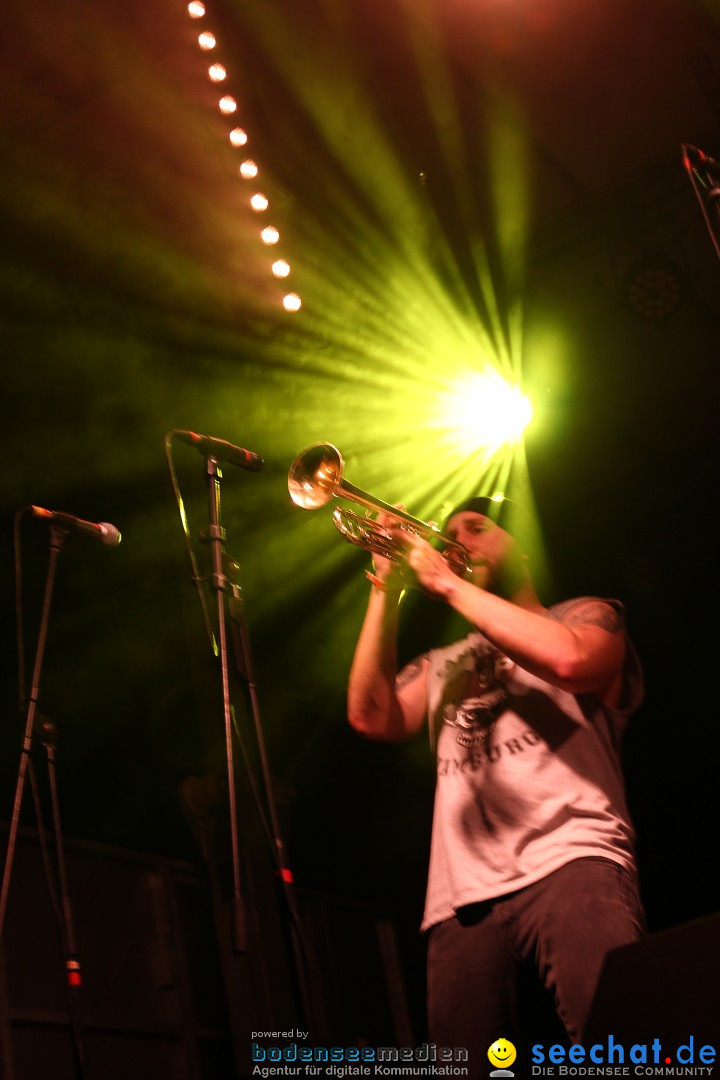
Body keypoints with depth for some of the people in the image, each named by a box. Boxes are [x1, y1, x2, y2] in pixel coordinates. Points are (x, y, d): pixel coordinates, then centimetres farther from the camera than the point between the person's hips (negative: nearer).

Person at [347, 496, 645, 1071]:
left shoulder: (586, 615, 17)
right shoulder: (443, 665, 28)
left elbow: (569, 659, -8)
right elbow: (373, 716, 9)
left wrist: (449, 582, -2)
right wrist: (387, 591, 8)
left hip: (569, 861, -4)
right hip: (462, 895, 4)